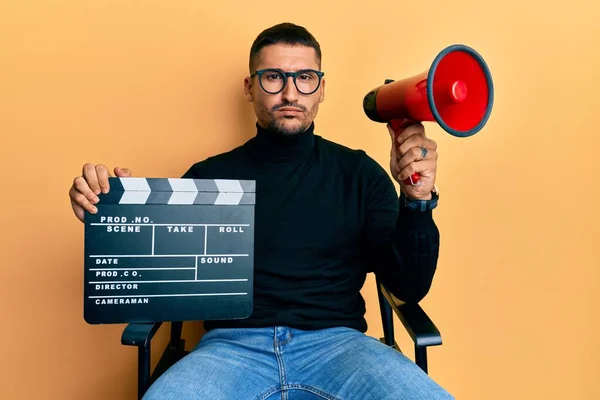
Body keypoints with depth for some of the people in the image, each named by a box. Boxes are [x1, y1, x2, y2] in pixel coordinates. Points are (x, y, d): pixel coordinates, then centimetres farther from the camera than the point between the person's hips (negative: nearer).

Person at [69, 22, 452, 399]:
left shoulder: (359, 172, 6)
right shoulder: (209, 176, 8)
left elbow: (410, 288, 2)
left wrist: (417, 200, -15)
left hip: (335, 342, 1)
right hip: (233, 344, 0)